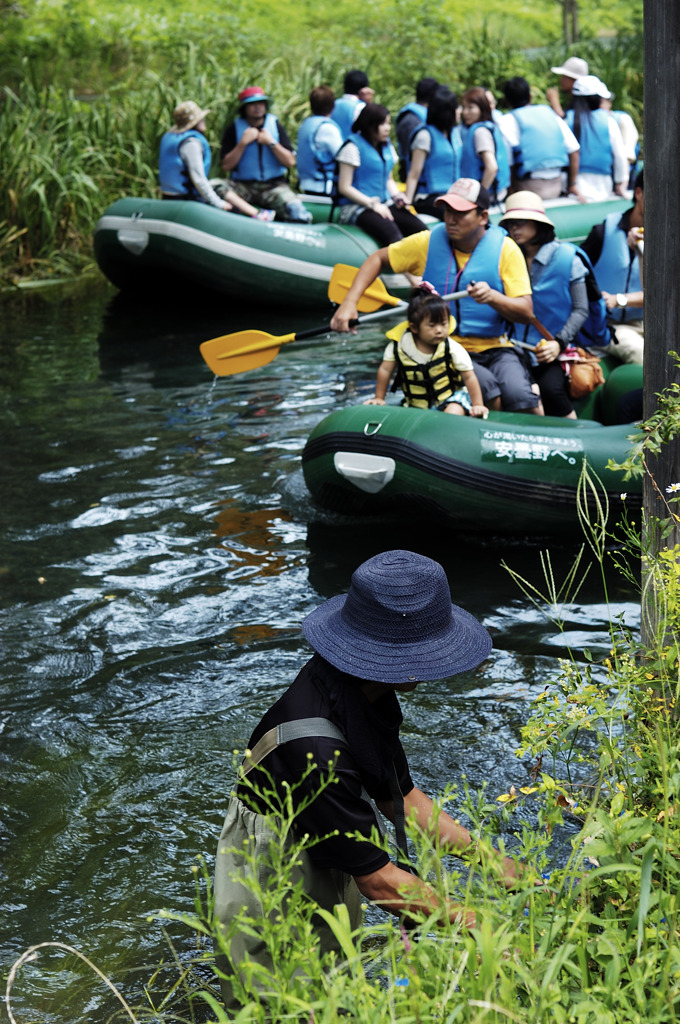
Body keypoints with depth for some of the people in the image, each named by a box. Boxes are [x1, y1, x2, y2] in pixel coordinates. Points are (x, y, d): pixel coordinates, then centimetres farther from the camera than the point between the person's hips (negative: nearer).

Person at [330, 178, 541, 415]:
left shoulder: (505, 249, -2)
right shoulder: (428, 243, 2)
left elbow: (526, 312, -9)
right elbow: (378, 259, 12)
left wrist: (492, 297, -30)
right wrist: (349, 302, -2)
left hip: (495, 348, 0)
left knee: (519, 397, -29)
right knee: (489, 391, -30)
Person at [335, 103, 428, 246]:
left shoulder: (387, 146, 17)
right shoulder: (353, 146, -6)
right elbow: (344, 187, -9)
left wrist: (396, 196, 5)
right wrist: (372, 204, -15)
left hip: (385, 205, 8)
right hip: (358, 207, -7)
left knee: (421, 230, -18)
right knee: (393, 235, -34)